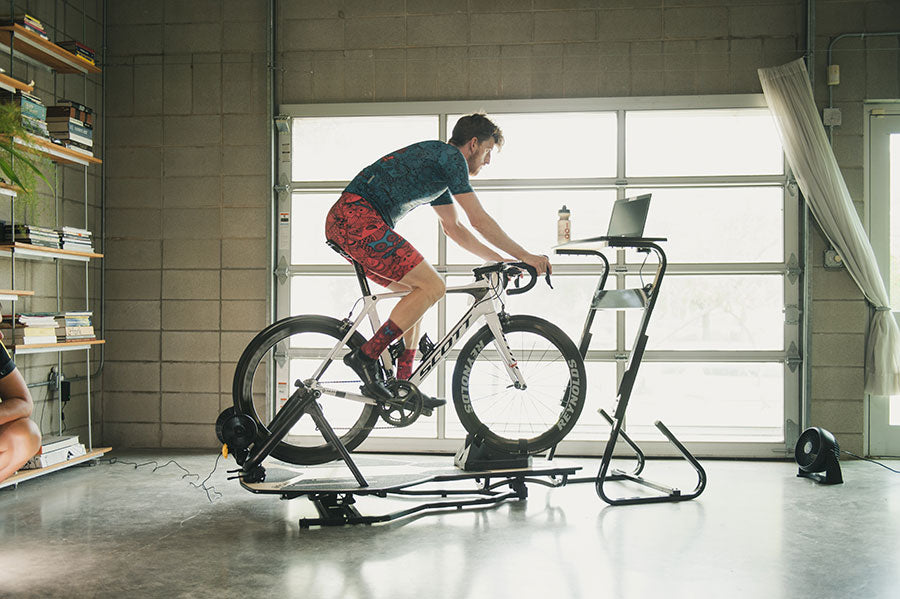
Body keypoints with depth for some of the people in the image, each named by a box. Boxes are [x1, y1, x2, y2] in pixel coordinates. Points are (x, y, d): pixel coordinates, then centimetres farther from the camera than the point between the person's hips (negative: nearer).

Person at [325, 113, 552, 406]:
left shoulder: (437, 164, 29)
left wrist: (500, 259, 30)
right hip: (358, 219, -10)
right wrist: (524, 256, 4)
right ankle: (365, 356, -10)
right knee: (433, 287, -12)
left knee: (416, 291, 14)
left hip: (341, 222, 10)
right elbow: (480, 220, -4)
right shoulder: (451, 156, -1)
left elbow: (454, 227, 33)